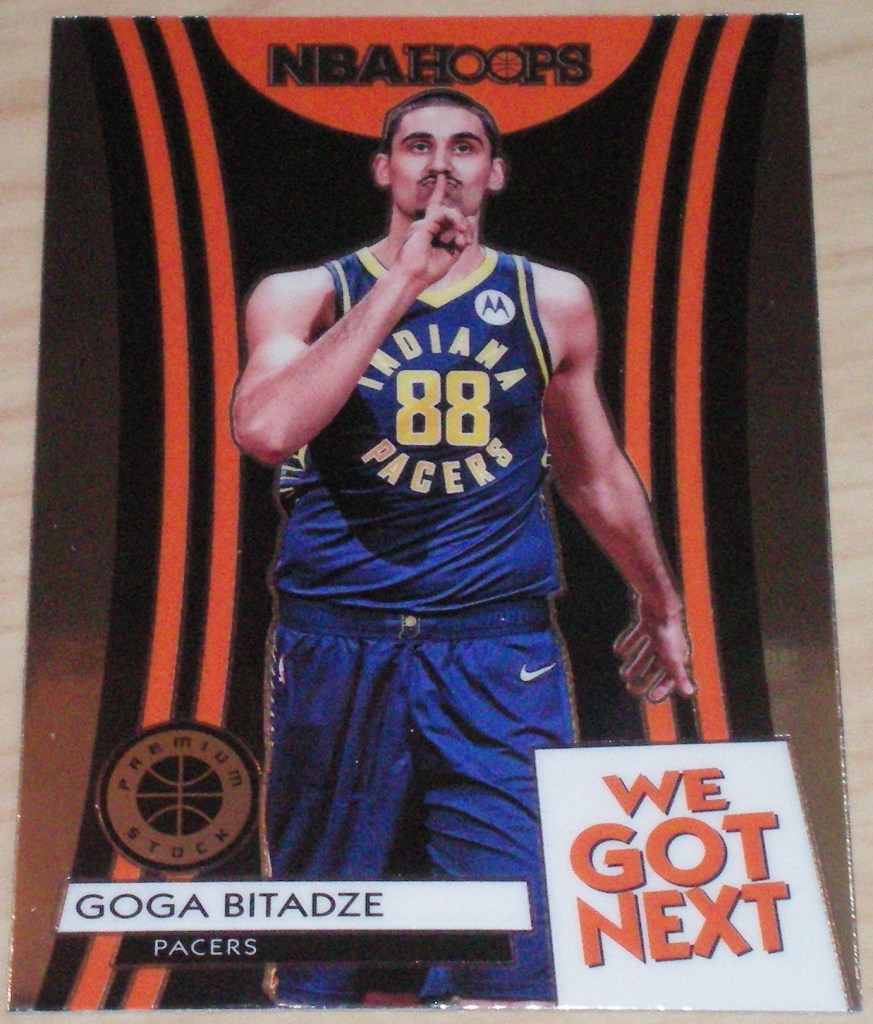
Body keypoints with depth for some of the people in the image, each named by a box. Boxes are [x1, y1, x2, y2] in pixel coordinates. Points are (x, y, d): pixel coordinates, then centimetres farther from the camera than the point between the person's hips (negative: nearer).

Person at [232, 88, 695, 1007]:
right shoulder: (305, 297, 4)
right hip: (338, 647, 0)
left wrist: (660, 602, 32)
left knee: (518, 948, -5)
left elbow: (594, 471, 22)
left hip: (499, 652, 1)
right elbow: (266, 431, -17)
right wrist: (401, 283, -14)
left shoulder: (553, 303, 10)